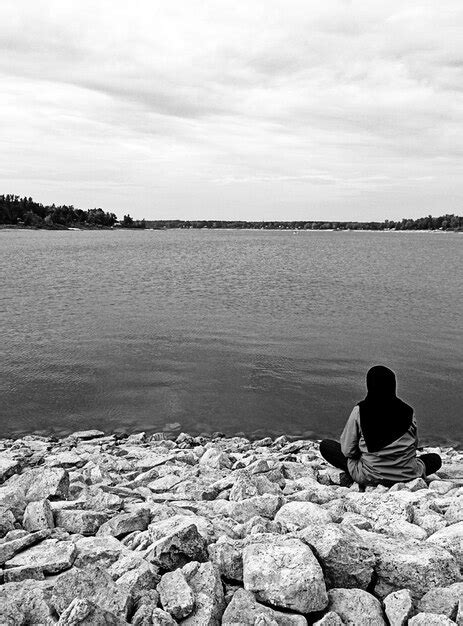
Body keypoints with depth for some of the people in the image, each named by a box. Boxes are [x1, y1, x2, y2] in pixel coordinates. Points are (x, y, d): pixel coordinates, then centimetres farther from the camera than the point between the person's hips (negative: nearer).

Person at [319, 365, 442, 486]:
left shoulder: (359, 410, -16)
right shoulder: (407, 411, -9)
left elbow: (347, 450, -9)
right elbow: (414, 444, 3)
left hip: (369, 477, -4)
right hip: (407, 475, 4)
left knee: (325, 445, 11)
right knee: (436, 459, 32)